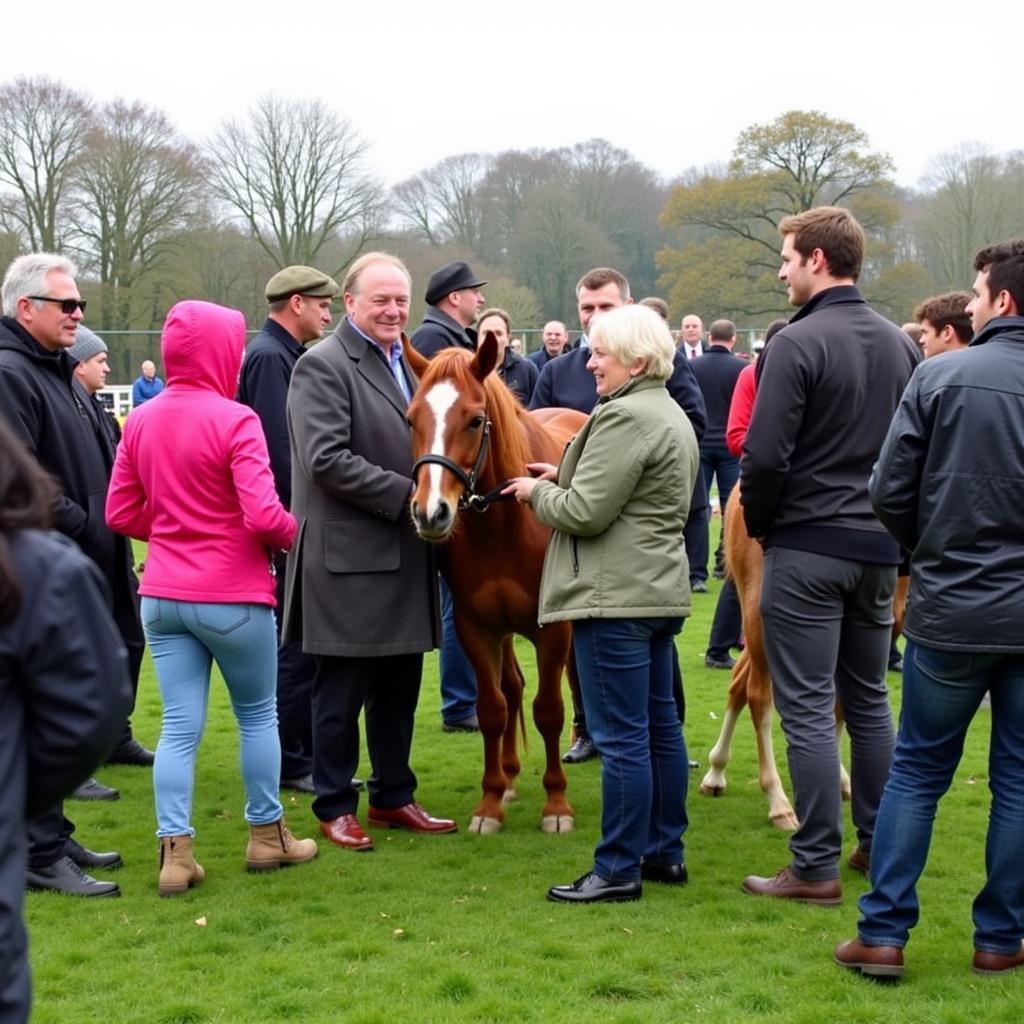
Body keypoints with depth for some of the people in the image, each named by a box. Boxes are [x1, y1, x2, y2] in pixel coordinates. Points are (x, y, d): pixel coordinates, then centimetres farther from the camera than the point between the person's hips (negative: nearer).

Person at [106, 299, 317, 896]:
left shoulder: (141, 422, 2)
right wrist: (293, 534, -2)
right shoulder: (235, 420, -17)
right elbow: (264, 516, -22)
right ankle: (267, 836, 25)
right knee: (258, 715, 14)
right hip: (233, 598, -5)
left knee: (180, 726, 8)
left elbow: (120, 513, 8)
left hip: (163, 595, 5)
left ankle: (175, 852, 4)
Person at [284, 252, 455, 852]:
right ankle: (335, 807, 14)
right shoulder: (323, 366, -11)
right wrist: (406, 495, -21)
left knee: (399, 687, 16)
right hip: (350, 556, -8)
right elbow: (327, 460, -21)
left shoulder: (408, 363, 15)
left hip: (407, 554, 8)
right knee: (342, 690, 3)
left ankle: (394, 796, 28)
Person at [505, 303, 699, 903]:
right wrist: (569, 476, 14)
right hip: (661, 589, 11)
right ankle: (666, 853, 23)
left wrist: (537, 492, -2)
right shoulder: (672, 415, 16)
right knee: (661, 725, 15)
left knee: (621, 737, -5)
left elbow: (585, 513, -20)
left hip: (616, 595, -11)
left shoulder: (625, 417, -17)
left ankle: (619, 869, 0)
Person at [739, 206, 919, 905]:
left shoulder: (797, 344, -15)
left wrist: (758, 525, -2)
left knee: (808, 708, -1)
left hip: (807, 547, -7)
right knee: (869, 698, 18)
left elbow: (765, 455, -19)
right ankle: (880, 843, 26)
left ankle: (817, 868, 2)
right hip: (881, 547, 7)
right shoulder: (901, 344, 7)